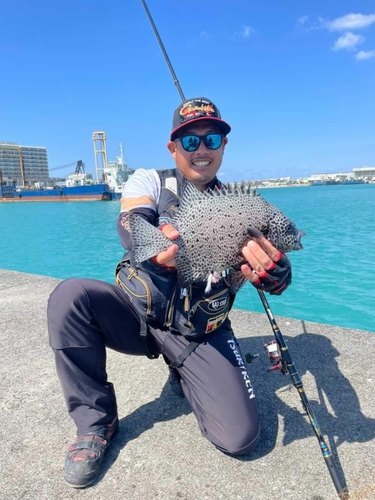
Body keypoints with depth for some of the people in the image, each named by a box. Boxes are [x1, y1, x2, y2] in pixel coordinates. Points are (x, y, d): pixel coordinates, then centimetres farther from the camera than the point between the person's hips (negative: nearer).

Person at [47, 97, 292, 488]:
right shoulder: (150, 181, -1)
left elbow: (278, 282, -11)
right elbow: (131, 224, -23)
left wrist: (273, 271, -38)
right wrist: (155, 251, -47)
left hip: (201, 335, 1)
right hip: (137, 314, 1)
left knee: (241, 438, -14)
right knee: (70, 295, -27)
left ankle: (184, 377, 18)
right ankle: (96, 421, -5)